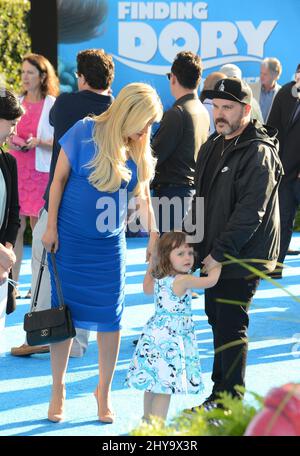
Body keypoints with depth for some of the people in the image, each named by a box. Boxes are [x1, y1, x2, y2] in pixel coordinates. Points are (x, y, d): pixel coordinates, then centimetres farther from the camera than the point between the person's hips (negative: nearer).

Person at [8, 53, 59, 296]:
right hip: (17, 169, 4)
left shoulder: (52, 105, -4)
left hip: (40, 172, -4)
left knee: (38, 226, 0)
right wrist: (11, 141, -1)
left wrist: (38, 142, -20)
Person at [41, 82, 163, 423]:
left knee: (110, 319, 4)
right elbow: (59, 179, -4)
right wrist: (51, 226, -5)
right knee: (63, 314, 4)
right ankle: (58, 390, 18)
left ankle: (104, 390, 21)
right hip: (70, 241, -3)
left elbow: (143, 199, 9)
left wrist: (154, 236, 1)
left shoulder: (139, 152, 2)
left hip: (110, 246, 3)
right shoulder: (84, 132, -10)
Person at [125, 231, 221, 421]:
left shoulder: (158, 278, 5)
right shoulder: (182, 281, -19)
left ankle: (147, 420, 29)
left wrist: (151, 264, 34)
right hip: (171, 339, -9)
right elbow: (211, 280, -14)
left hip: (155, 334, 9)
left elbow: (147, 288, 27)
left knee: (152, 384, 18)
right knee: (165, 386, -7)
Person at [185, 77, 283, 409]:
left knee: (230, 327, -7)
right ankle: (219, 396, 25)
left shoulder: (259, 153, -15)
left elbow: (249, 212, -21)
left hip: (242, 260, -9)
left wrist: (220, 253, -23)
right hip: (213, 256, 9)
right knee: (218, 320, 15)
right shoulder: (213, 147, 14)